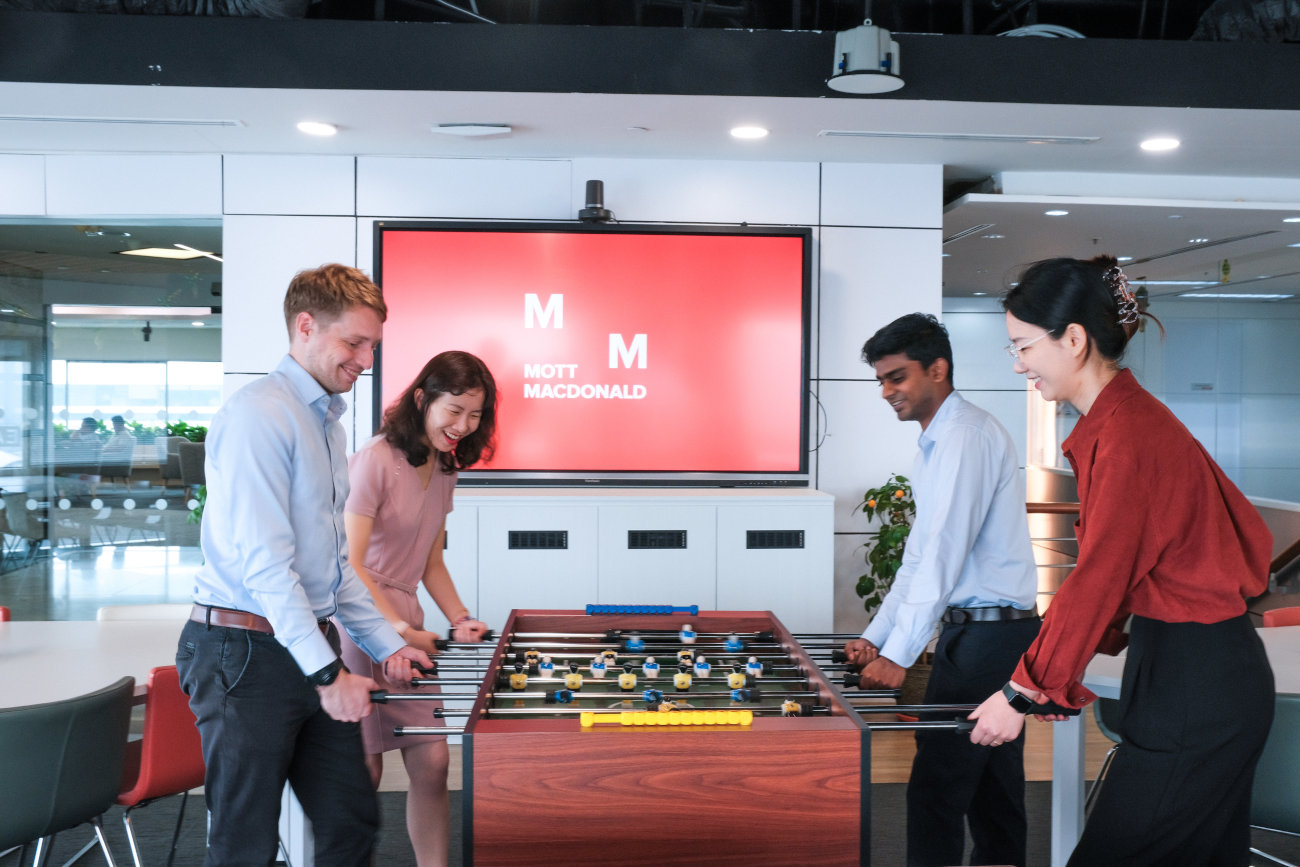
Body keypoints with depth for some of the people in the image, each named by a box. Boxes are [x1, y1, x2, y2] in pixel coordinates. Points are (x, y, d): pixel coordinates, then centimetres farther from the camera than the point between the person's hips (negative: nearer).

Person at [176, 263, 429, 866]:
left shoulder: (327, 423, 17)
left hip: (313, 647, 9)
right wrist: (328, 673, -20)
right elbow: (265, 563, -20)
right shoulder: (259, 414, -14)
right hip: (248, 652, -9)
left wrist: (385, 643, 17)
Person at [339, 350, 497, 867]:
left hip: (406, 629, 7)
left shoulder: (445, 471, 11)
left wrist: (459, 620, 5)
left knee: (432, 761, 5)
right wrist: (398, 630, -21)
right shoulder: (375, 460, -14)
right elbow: (348, 564, -17)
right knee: (364, 772, 0)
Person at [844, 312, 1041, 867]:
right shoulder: (937, 443, 17)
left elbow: (944, 555, -20)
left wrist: (898, 655, -21)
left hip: (988, 635, -10)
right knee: (992, 788, 15)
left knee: (936, 789, -8)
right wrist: (876, 636, 15)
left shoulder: (966, 435, -14)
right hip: (976, 631, 10)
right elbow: (920, 555, 20)